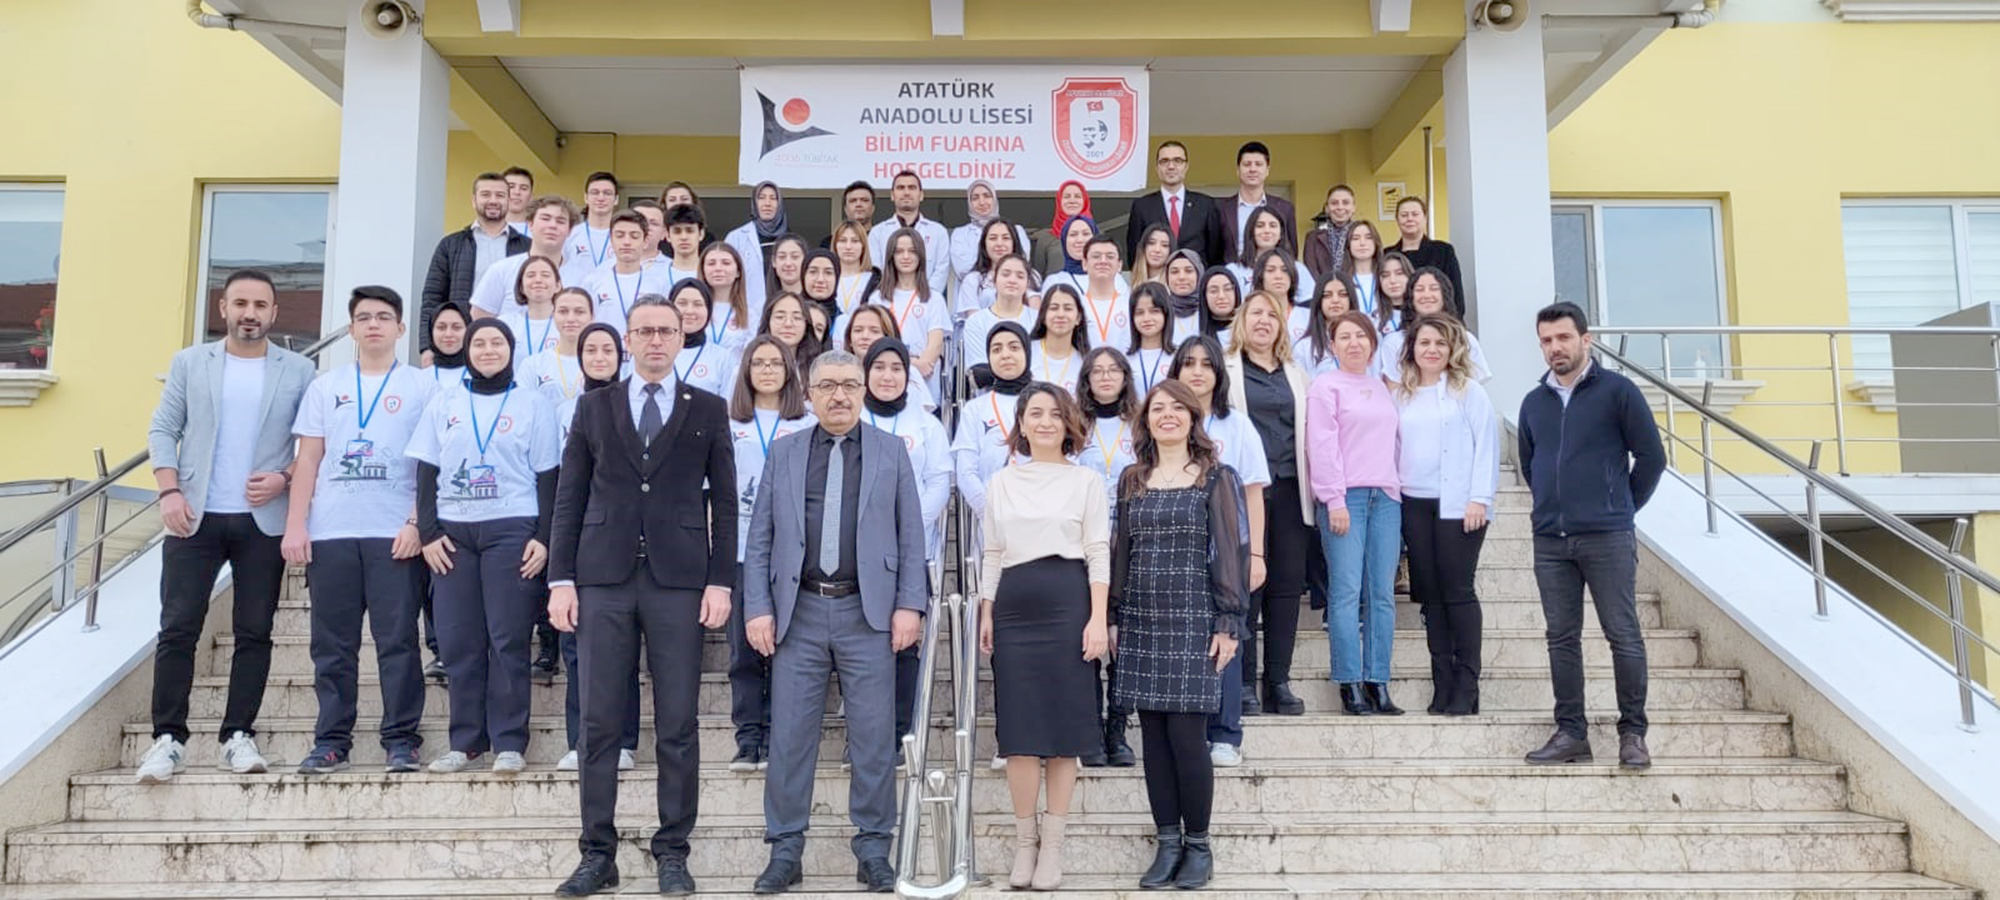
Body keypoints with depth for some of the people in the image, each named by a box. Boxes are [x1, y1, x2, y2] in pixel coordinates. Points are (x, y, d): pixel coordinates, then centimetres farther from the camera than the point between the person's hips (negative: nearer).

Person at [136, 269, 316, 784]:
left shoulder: (298, 371, 5)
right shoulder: (189, 363, 9)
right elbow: (162, 431, 5)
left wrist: (285, 477, -13)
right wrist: (170, 491, -8)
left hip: (264, 521, 0)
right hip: (195, 517, 1)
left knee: (254, 632, 2)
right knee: (177, 629, -2)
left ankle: (239, 737, 9)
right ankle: (168, 738, 5)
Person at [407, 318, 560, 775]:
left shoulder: (533, 404, 7)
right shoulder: (444, 405, 13)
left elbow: (547, 477, 3)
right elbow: (426, 473, 12)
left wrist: (543, 537, -5)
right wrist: (427, 532, 1)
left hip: (512, 530, -3)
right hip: (452, 532, 3)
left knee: (508, 639, -5)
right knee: (459, 641, 1)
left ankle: (509, 743, 0)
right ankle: (465, 740, 10)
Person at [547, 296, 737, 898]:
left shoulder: (708, 411, 9)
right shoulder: (594, 407, 12)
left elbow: (724, 503, 6)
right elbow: (569, 497, 9)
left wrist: (720, 581, -3)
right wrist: (560, 579, 1)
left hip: (678, 581, -1)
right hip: (604, 578, 1)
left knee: (678, 726, 1)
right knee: (598, 724, 3)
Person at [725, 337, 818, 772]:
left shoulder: (808, 425, 9)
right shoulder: (728, 425, 12)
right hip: (740, 552, 1)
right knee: (744, 651, 1)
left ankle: (775, 743, 7)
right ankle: (747, 742, 8)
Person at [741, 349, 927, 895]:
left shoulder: (891, 452, 8)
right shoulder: (783, 453, 10)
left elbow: (911, 536, 5)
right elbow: (760, 539, 7)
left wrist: (909, 604, -4)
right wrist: (757, 608, -2)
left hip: (868, 612, -1)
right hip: (799, 612, 1)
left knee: (874, 738, 2)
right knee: (789, 737, 4)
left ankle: (873, 850, 15)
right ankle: (785, 851, 16)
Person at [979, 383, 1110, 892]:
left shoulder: (1086, 481, 6)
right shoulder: (1001, 482, 14)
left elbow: (1098, 554, 1)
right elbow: (991, 554, 15)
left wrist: (1098, 619, -8)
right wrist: (986, 614, 8)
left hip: (1068, 604, -2)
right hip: (1014, 606, 2)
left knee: (1064, 724, 0)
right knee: (1019, 728, 0)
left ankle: (1052, 844, 9)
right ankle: (1025, 839, 12)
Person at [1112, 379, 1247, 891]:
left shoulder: (1216, 478, 1)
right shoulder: (1131, 480, 12)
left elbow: (1230, 552, -3)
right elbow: (1120, 552, 14)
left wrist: (1228, 623, -9)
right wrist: (1113, 618, 9)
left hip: (1193, 619, -4)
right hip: (1142, 621, 4)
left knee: (1186, 735, -5)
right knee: (1153, 736, 6)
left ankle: (1198, 847, 10)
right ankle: (1168, 845, 16)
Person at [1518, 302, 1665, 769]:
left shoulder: (1617, 391, -2)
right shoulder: (1534, 402, 11)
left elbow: (1651, 456, 0)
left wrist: (1622, 507, 6)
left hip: (1607, 537, -4)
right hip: (1550, 539, 4)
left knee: (1624, 635, -1)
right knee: (1562, 639, 6)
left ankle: (1633, 732, 9)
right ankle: (1571, 732, 13)